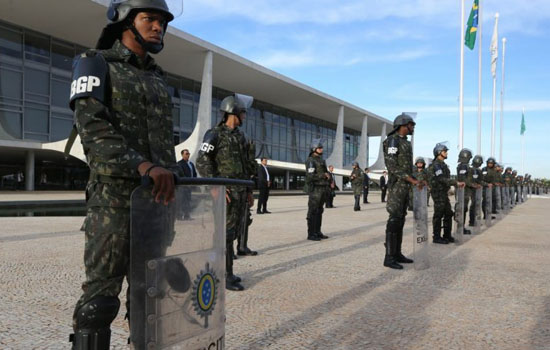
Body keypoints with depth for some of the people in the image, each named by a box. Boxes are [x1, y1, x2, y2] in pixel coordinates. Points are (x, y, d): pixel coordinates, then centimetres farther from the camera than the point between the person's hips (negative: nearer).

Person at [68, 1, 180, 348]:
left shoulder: (158, 79, 21)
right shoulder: (95, 63, 1)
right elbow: (92, 127, -15)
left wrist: (176, 177, 13)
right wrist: (143, 166, -28)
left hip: (160, 196, 7)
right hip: (115, 196, -6)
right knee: (101, 294, -5)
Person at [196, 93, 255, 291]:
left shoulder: (240, 136, 16)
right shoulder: (214, 134, -9)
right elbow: (202, 163, -15)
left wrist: (249, 191, 17)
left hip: (240, 191, 8)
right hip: (226, 192, -8)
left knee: (234, 231, 11)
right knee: (226, 232, -7)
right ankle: (226, 277, 0)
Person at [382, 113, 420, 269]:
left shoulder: (406, 143, 19)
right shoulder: (392, 141, -12)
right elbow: (392, 166, -19)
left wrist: (416, 181, 9)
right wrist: (412, 180, -23)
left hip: (405, 186, 10)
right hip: (397, 185, -10)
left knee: (400, 220, 10)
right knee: (394, 219, -12)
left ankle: (397, 254, 16)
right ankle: (389, 258, -11)